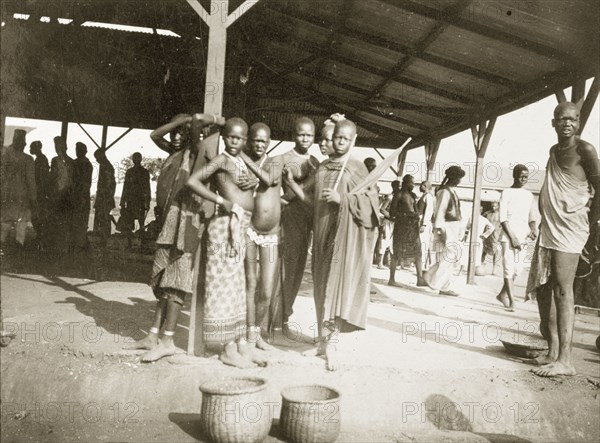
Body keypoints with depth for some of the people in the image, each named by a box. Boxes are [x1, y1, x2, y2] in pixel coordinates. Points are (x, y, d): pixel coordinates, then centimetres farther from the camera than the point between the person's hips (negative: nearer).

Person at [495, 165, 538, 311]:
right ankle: (512, 302, -7)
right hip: (509, 237, -5)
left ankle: (502, 295, 23)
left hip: (522, 238, 5)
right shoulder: (507, 193, -2)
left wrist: (533, 230, -4)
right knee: (509, 268, -8)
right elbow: (503, 218, -8)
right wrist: (512, 237, -14)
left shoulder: (529, 195, 14)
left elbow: (531, 217, 17)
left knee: (517, 269, 7)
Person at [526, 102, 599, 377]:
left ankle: (564, 360, -11)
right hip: (548, 228, 8)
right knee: (541, 289, 8)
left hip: (570, 227, -8)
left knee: (562, 290, -13)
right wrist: (545, 217, 13)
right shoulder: (554, 151, 18)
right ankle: (552, 351, 16)